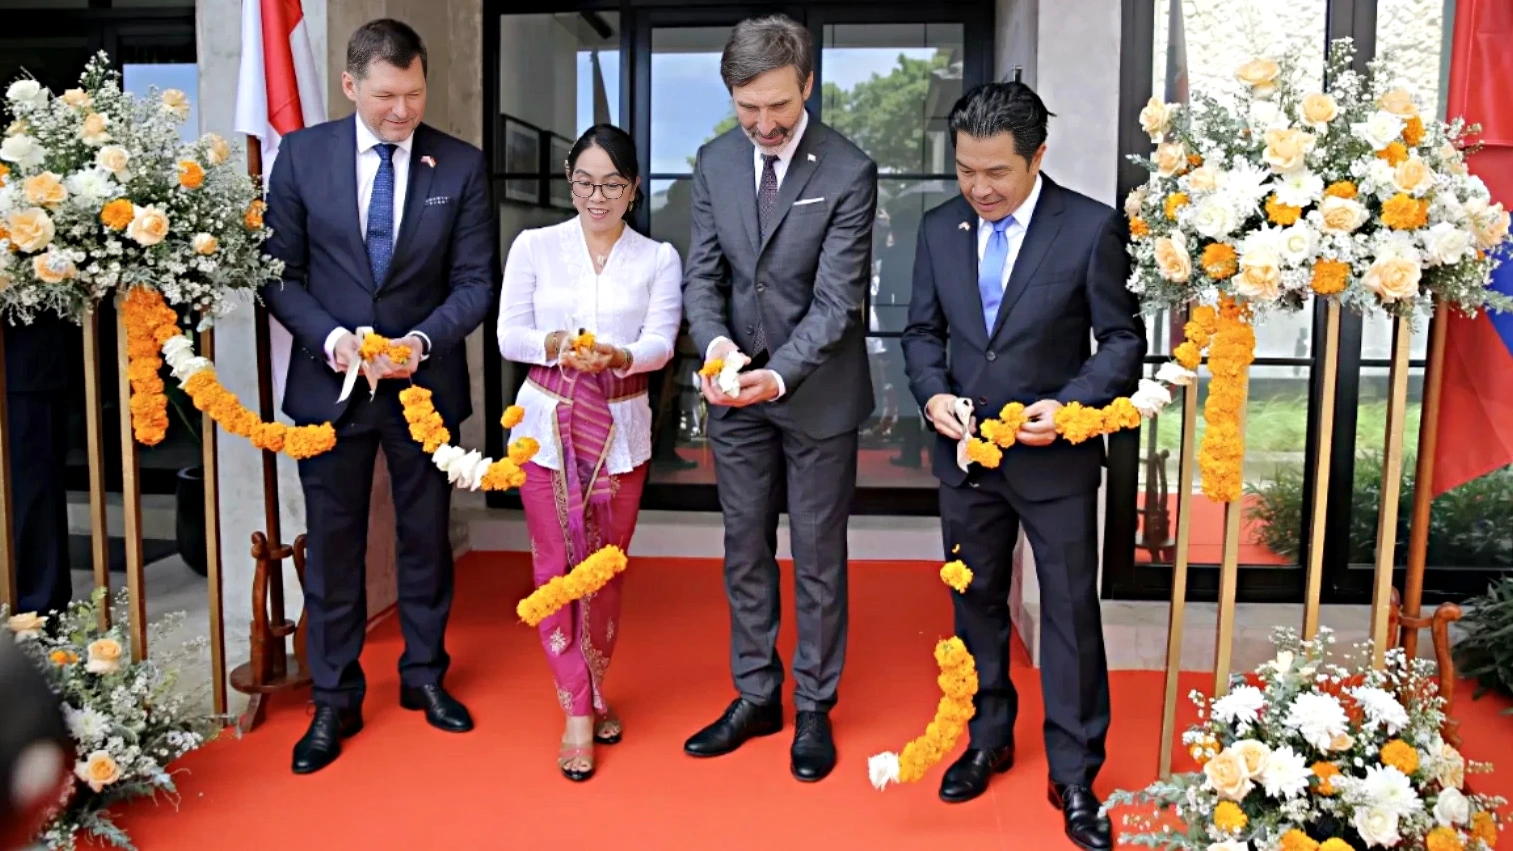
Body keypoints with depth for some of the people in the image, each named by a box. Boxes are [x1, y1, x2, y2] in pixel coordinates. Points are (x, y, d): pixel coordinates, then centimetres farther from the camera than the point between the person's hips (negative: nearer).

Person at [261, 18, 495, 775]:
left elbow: (475, 281, -4)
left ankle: (425, 676, 31)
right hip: (329, 380, 0)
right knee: (332, 543, 7)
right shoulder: (301, 154, -1)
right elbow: (280, 271, 0)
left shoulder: (462, 165, -3)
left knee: (426, 536, 13)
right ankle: (334, 700, 21)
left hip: (425, 381, 0)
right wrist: (333, 336, -16)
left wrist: (421, 340, -20)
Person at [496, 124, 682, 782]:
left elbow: (661, 342, -7)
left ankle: (592, 690, 28)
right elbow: (509, 334, -1)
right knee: (556, 566, -2)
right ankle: (579, 711, 8)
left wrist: (617, 356, -28)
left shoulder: (658, 258, 5)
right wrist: (555, 345, -22)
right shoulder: (535, 246, 3)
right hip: (548, 424, -1)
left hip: (620, 430, 1)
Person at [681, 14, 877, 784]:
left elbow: (836, 300, -17)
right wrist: (717, 343, -20)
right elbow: (702, 276, 0)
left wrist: (781, 374, -31)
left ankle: (813, 709, 24)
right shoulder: (714, 163, 1)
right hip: (736, 392, 4)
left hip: (817, 394, -4)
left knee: (817, 558, 8)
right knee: (745, 551, 14)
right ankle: (755, 697, 30)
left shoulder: (849, 173, -14)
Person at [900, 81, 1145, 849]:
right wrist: (933, 393, -10)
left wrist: (1071, 405, -21)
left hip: (1054, 457, -4)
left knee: (1070, 612, 6)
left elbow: (1122, 339, -6)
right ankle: (987, 739, 36)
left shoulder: (1092, 227, -10)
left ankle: (1074, 774, 22)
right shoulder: (939, 228, 2)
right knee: (975, 602, 17)